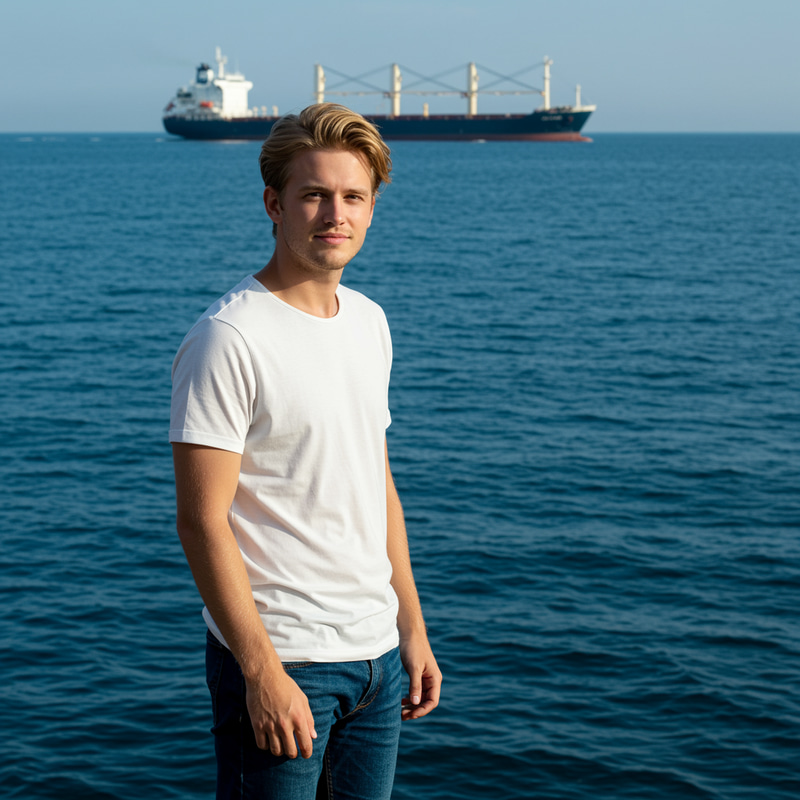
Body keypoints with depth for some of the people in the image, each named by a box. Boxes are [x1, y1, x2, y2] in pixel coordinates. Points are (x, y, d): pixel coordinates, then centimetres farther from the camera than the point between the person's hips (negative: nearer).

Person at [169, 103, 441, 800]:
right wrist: (262, 672, -19)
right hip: (281, 661, -7)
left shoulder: (370, 323, 9)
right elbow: (203, 522, -17)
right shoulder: (230, 338, -14)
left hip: (376, 657, 7)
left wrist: (413, 627, 14)